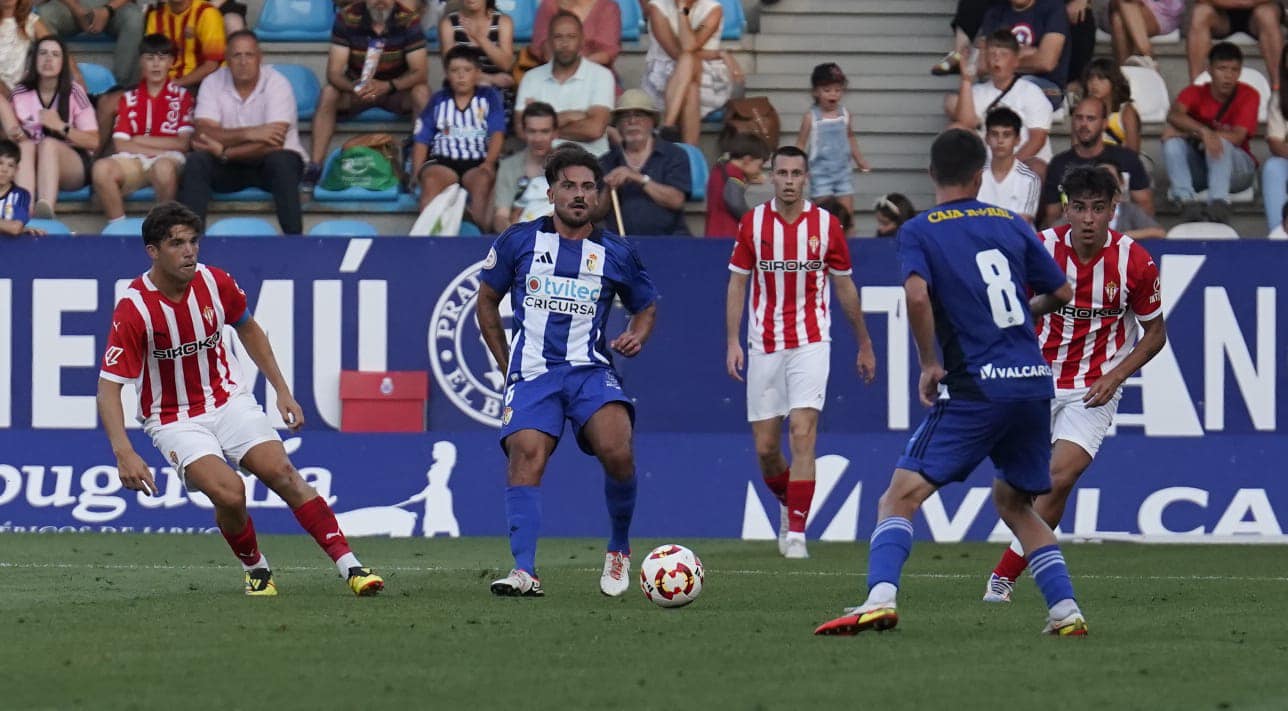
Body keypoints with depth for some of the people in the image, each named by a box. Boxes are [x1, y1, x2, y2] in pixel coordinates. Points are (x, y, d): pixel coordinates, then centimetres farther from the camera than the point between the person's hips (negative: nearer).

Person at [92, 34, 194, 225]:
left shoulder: (182, 97, 11)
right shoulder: (129, 98, 18)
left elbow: (183, 143, 1)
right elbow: (120, 144, 6)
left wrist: (140, 140, 1)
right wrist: (158, 149, -6)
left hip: (169, 160, -2)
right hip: (134, 161, 2)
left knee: (164, 167, -40)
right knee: (102, 167, -31)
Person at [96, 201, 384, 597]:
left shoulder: (215, 283, -7)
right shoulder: (134, 309, -21)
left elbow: (248, 330, 14)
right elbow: (109, 386, -21)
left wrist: (282, 390, 11)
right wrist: (124, 453, -32)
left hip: (226, 400, 4)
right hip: (175, 420, -4)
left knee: (282, 472, -16)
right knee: (229, 492, -25)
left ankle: (350, 567, -16)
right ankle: (256, 570, 3)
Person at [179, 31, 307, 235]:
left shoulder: (277, 84, -13)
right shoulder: (213, 84, -5)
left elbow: (274, 144, -22)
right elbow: (203, 134, -17)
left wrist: (223, 152, -26)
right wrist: (248, 134, -30)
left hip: (269, 161, -2)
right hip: (231, 165, 2)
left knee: (281, 162, -35)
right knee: (196, 162, -25)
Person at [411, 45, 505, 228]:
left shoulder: (489, 97, 14)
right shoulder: (439, 100, 16)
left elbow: (497, 134, 3)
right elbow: (421, 140, 12)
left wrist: (489, 163, -16)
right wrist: (418, 172, -5)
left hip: (478, 163, -1)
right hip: (442, 161, 1)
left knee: (482, 179, -36)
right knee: (431, 180, -34)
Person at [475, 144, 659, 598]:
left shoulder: (616, 254, 9)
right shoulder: (519, 241, 7)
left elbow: (646, 306, 23)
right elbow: (487, 300, 18)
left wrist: (637, 336, 1)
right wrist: (505, 363, 13)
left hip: (590, 370, 0)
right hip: (532, 373, 0)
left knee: (616, 450, -23)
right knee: (526, 454, -23)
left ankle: (620, 549, 3)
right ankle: (525, 572, -29)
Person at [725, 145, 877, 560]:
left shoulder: (827, 225, -1)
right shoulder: (752, 224, 0)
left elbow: (845, 288, 9)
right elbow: (737, 284, 4)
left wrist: (864, 346, 14)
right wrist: (732, 342, -6)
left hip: (810, 342, -2)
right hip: (764, 346, 2)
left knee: (802, 433, -16)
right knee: (766, 447, 3)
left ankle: (796, 533, -14)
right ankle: (788, 505, 33)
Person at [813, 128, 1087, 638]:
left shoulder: (919, 231, -1)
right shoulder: (1010, 224, 13)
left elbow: (917, 295, -18)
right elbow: (1062, 293, 18)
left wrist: (929, 363, -5)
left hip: (975, 388, -5)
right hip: (1034, 383, 5)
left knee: (901, 496, -6)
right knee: (1012, 501, 23)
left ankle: (881, 597, -27)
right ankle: (1066, 610, 13)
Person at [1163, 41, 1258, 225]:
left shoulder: (1249, 96, -8)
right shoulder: (1195, 92, -3)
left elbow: (1237, 138, -19)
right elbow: (1174, 115, -25)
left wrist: (1191, 133, -22)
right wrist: (1203, 132, -42)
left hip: (1236, 169, -2)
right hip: (1198, 168, 2)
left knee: (1220, 141, -33)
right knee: (1172, 139, -25)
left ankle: (1219, 202, -47)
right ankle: (1188, 201, -39)